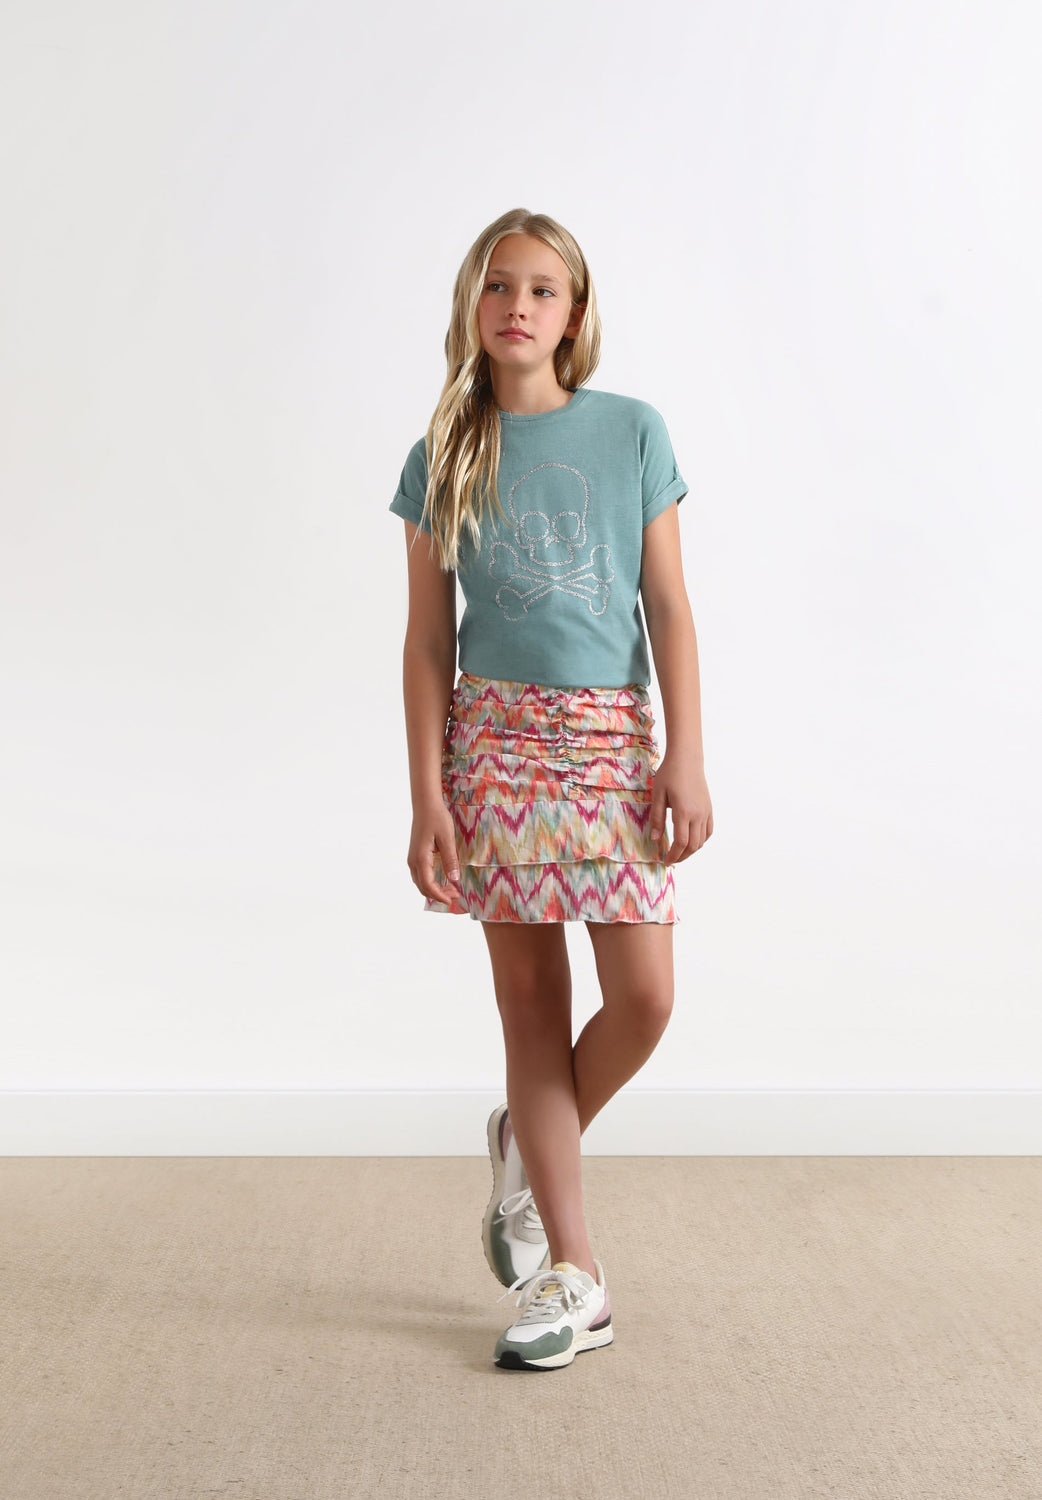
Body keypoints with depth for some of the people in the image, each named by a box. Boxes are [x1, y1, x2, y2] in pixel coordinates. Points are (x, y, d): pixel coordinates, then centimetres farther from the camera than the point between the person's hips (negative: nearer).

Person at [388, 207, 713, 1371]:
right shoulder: (443, 458, 6)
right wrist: (427, 794, -3)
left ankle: (529, 1147, 24)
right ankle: (573, 1278, 13)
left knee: (644, 998, -8)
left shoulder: (632, 432, 5)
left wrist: (686, 756, -5)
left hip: (614, 733, 0)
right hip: (496, 734, 0)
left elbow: (668, 606, 3)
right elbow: (427, 638, 4)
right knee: (530, 999, 3)